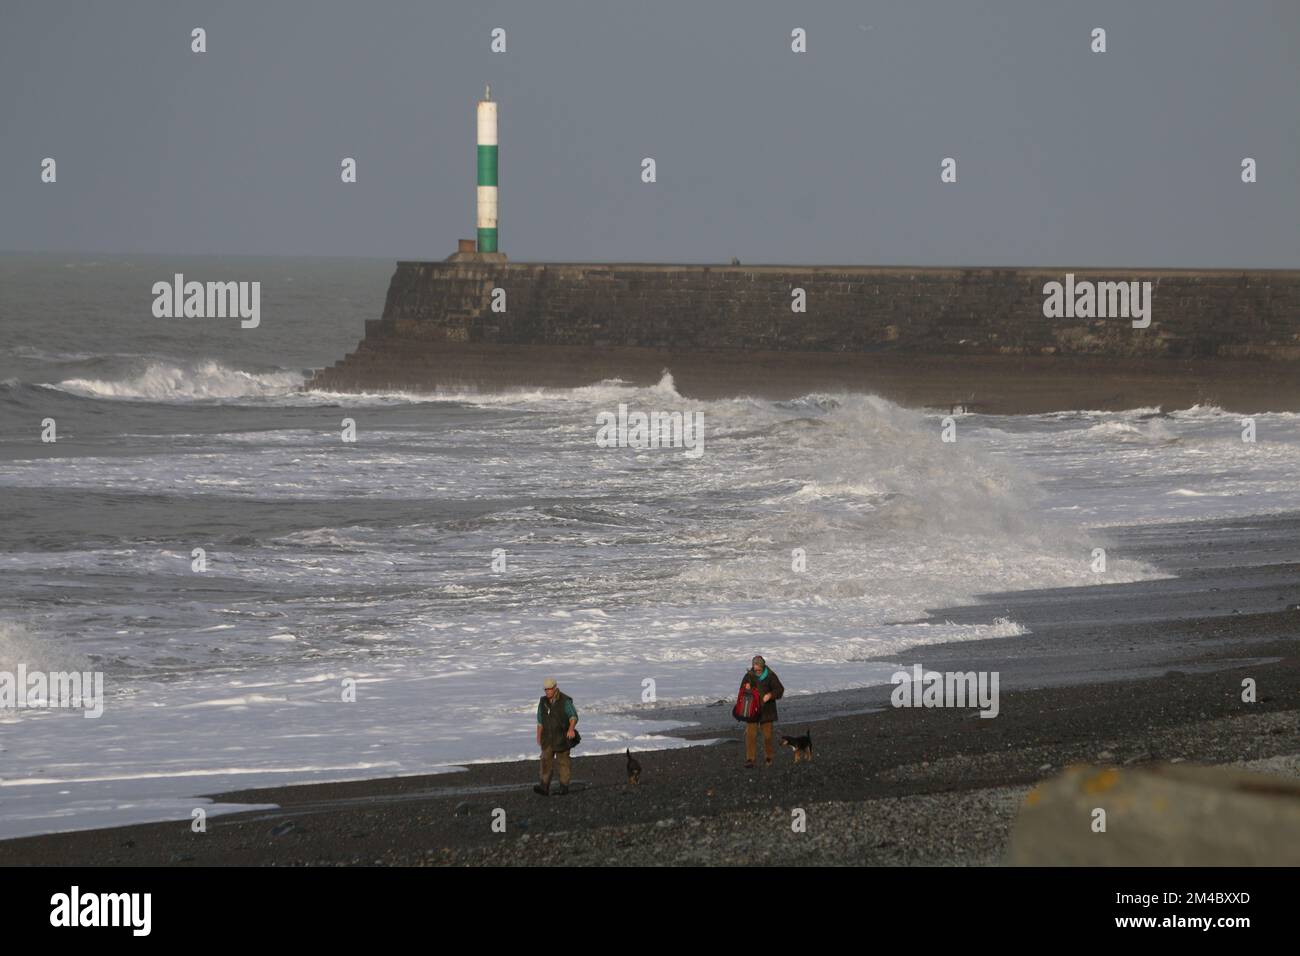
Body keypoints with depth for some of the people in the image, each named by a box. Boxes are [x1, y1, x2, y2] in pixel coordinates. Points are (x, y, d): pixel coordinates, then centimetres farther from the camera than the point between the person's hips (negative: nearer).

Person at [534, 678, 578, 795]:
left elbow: (573, 716, -25)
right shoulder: (543, 702, 3)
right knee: (546, 760, -7)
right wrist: (538, 737, 16)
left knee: (563, 761, 3)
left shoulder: (565, 701, -14)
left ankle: (564, 786, 14)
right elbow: (540, 720, 13)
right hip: (548, 737, 4)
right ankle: (544, 787, -14)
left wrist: (571, 728, -44)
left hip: (562, 736, -4)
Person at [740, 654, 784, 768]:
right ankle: (750, 759, -4)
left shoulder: (770, 676, -6)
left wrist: (770, 695, -21)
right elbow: (742, 690, 11)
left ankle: (769, 757, 24)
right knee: (750, 734, -7)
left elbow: (780, 690, -2)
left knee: (767, 735, 6)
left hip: (766, 710, -1)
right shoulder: (749, 676, -1)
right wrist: (746, 688, -13)